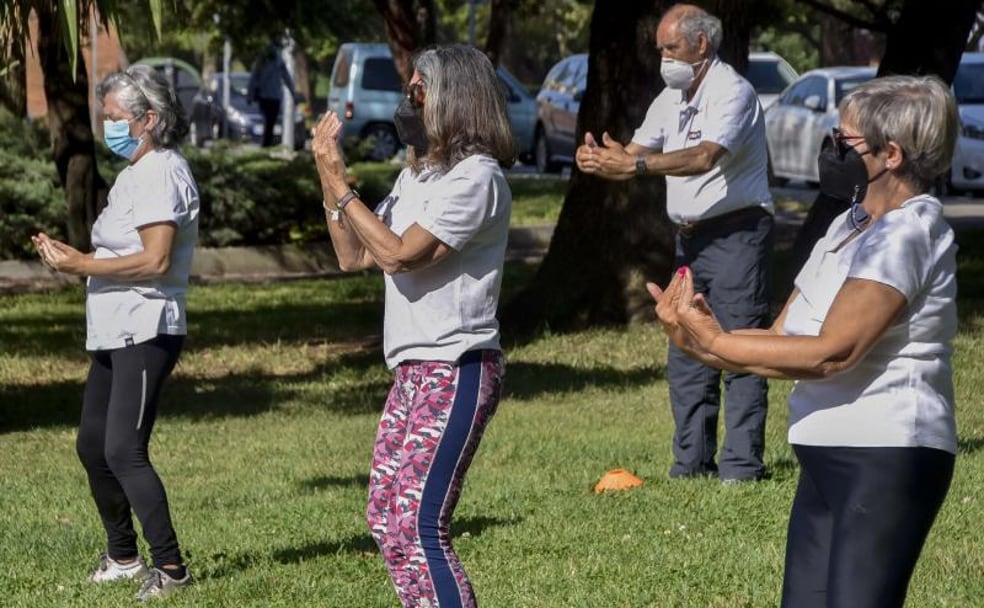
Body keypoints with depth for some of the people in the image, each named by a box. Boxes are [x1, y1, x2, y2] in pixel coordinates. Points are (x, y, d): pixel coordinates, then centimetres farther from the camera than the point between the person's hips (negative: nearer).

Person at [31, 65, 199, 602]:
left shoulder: (160, 174, -14)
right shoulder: (134, 173, 18)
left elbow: (156, 261, -22)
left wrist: (82, 265, -18)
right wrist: (73, 259, 6)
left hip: (147, 332, -11)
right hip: (115, 334, 11)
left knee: (124, 451, -15)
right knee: (93, 446, 15)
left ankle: (170, 568, -10)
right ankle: (123, 557, 26)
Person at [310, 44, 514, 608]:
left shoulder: (476, 177, -13)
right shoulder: (415, 175, 16)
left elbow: (398, 255, -20)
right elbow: (353, 256, 18)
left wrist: (338, 180, -14)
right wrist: (329, 174, 9)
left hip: (456, 370, -10)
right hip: (414, 370, 10)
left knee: (418, 527, -16)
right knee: (385, 518, 10)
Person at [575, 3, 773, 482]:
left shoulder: (732, 92, -14)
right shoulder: (670, 98, 14)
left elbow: (705, 157, -29)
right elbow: (633, 157, 8)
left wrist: (633, 163, -37)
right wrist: (599, 161, -15)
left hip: (736, 233, -9)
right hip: (690, 239, 9)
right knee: (685, 357, 9)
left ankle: (741, 465, -9)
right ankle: (691, 463, 14)